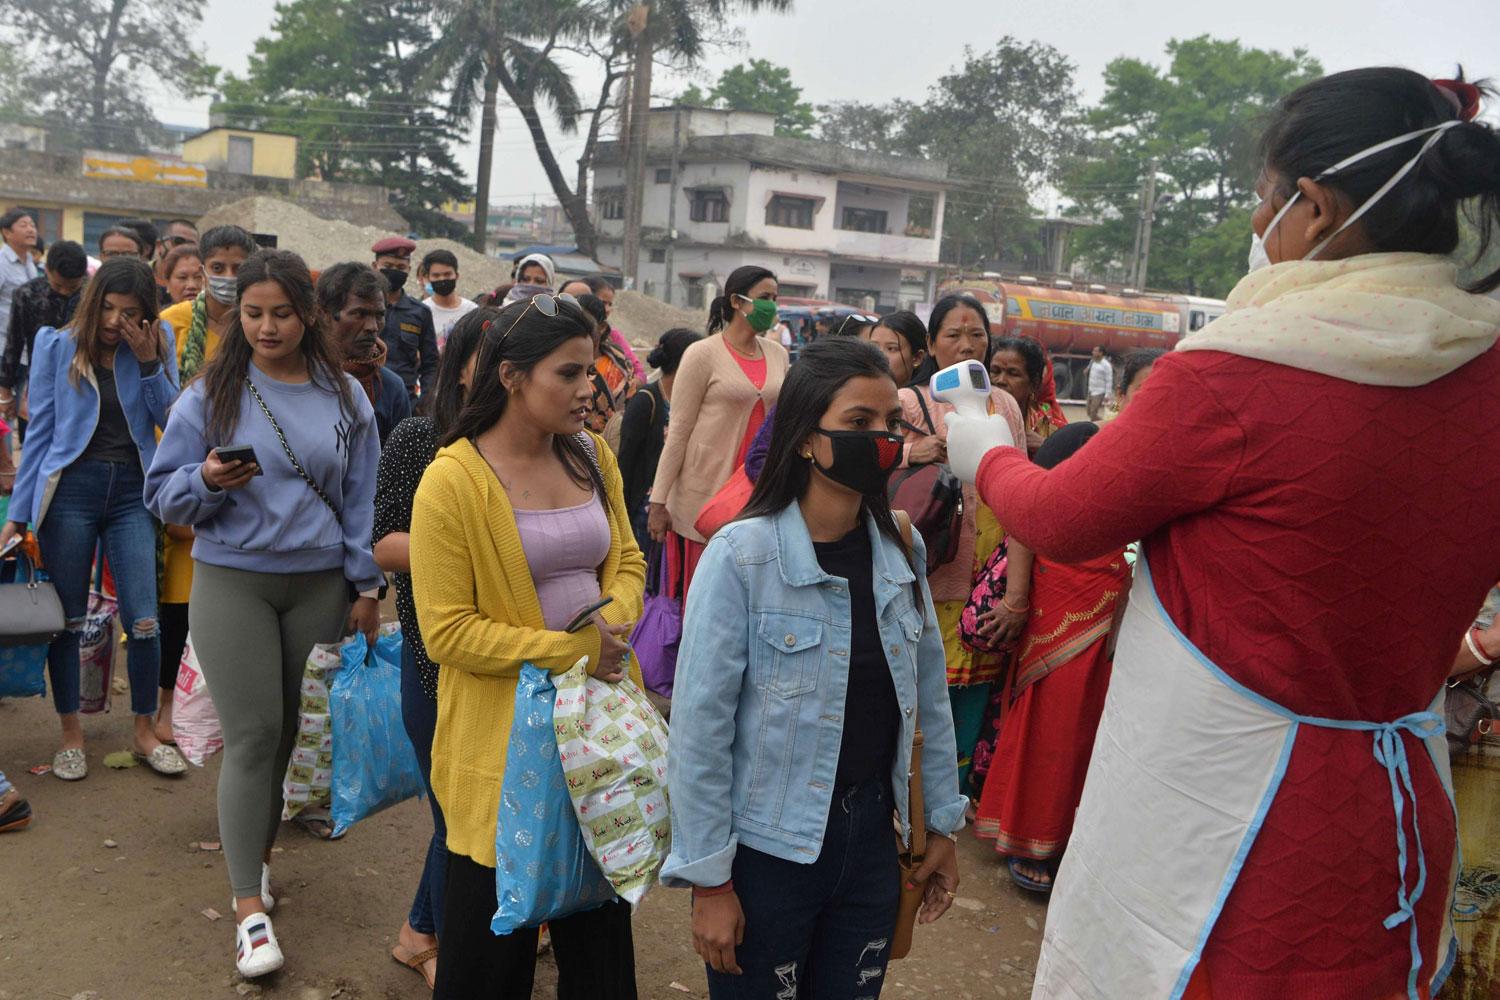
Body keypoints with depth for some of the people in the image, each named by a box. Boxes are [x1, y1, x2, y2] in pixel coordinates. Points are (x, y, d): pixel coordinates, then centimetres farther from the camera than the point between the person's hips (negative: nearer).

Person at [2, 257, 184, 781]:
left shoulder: (156, 343, 3)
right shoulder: (56, 345, 1)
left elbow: (172, 420, -2)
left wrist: (148, 362, -13)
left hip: (132, 492, 1)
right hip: (71, 488, 0)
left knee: (143, 621, -2)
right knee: (67, 620, 7)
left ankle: (144, 732, 16)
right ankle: (71, 734, 22)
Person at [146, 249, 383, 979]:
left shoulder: (344, 397, 4)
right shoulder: (211, 393, -1)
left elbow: (363, 498, 7)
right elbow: (163, 493, 1)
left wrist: (366, 584, 4)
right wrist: (206, 480, -20)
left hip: (319, 583, 2)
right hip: (232, 582, -2)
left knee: (295, 729, 10)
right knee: (253, 735, -4)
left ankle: (259, 848, 32)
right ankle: (250, 906, 3)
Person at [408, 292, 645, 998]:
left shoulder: (591, 456, 3)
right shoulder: (451, 481, -15)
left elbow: (627, 561, 11)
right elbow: (447, 632, -16)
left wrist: (614, 620, -10)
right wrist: (570, 652, -18)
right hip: (505, 735, -5)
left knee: (601, 918, 19)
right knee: (492, 939, 11)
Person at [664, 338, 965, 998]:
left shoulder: (902, 551, -1)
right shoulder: (742, 556, -17)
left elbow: (930, 696, 8)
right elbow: (700, 729, -15)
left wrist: (942, 822, 12)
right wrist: (709, 880, -12)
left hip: (871, 837, 5)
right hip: (767, 848, -4)